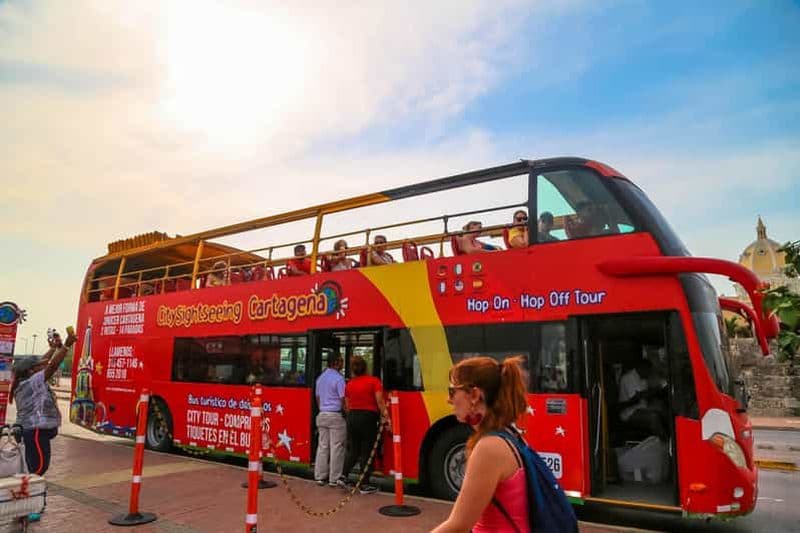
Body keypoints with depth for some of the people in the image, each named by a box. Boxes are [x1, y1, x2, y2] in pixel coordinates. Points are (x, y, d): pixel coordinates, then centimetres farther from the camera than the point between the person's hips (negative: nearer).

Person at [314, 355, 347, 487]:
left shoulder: (320, 378, 13)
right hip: (336, 416, -7)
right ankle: (334, 479, 3)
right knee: (336, 448, -1)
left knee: (322, 446, 11)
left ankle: (320, 477, 14)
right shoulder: (338, 378, -12)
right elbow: (343, 399, -13)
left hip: (322, 415, 7)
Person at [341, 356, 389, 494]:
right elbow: (380, 401, -14)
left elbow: (347, 406, 9)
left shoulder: (349, 384, 6)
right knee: (366, 452, 3)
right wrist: (385, 415, -11)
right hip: (368, 417, -4)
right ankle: (365, 485, 7)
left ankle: (343, 476, 7)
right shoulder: (374, 381, -6)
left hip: (352, 417, 4)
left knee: (352, 450, 16)